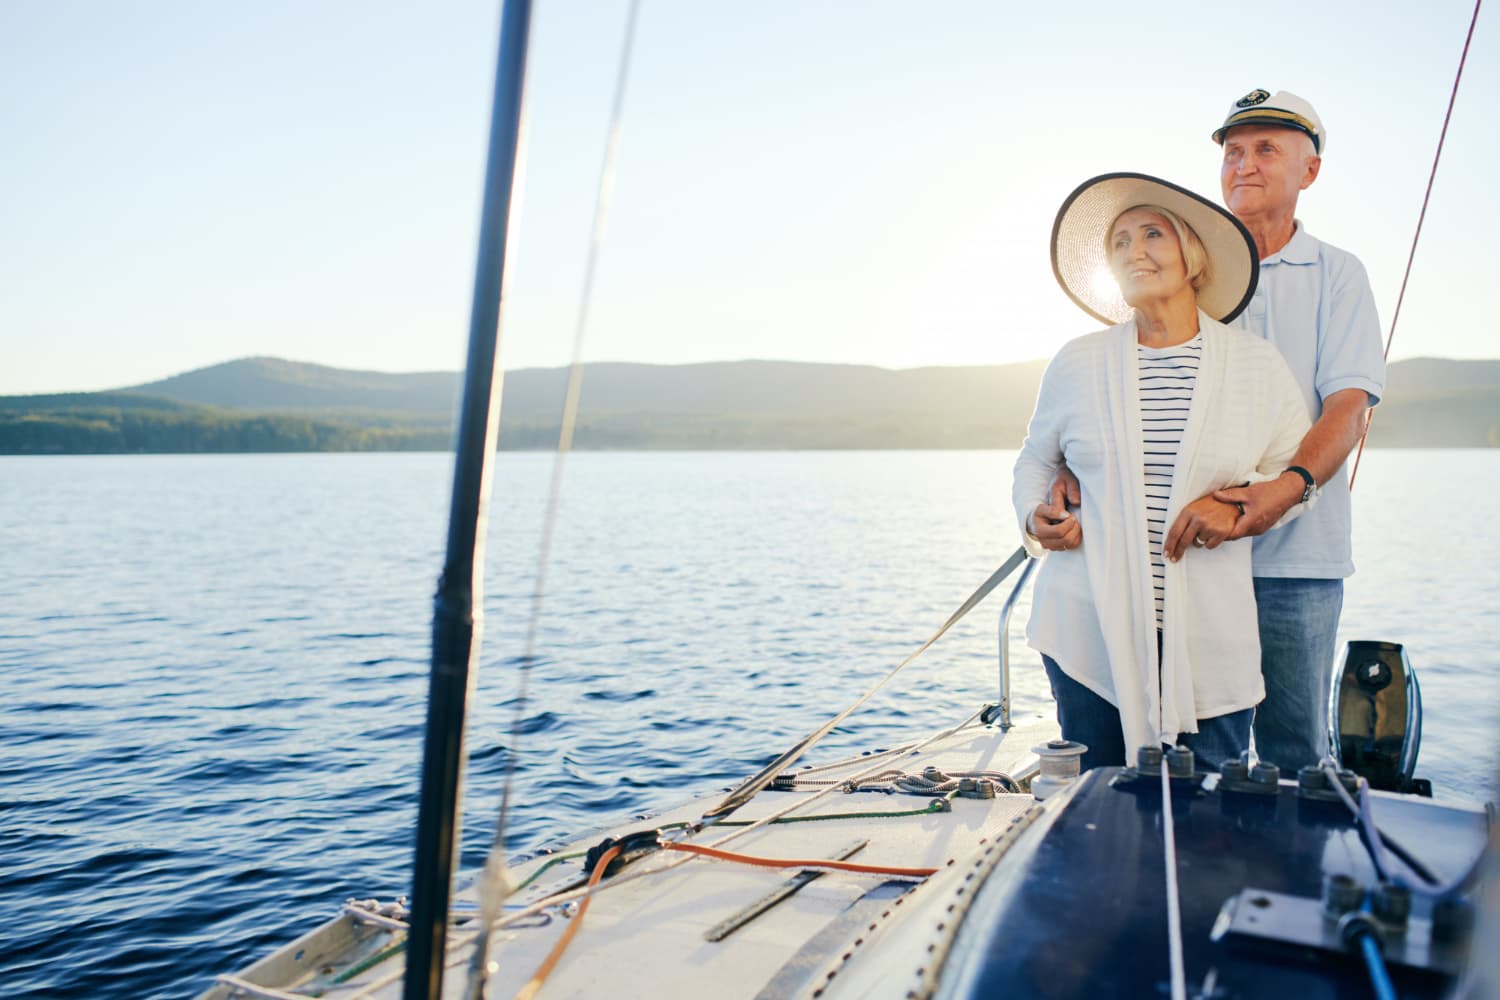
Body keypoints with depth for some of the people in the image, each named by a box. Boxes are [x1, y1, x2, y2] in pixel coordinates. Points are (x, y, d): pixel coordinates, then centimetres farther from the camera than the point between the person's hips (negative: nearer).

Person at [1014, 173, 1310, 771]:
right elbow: (1036, 459, 19)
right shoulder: (1076, 364, 7)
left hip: (1208, 643, 0)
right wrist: (1035, 520, -1)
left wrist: (1237, 506, -7)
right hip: (1089, 630, 0)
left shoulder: (1257, 365, 6)